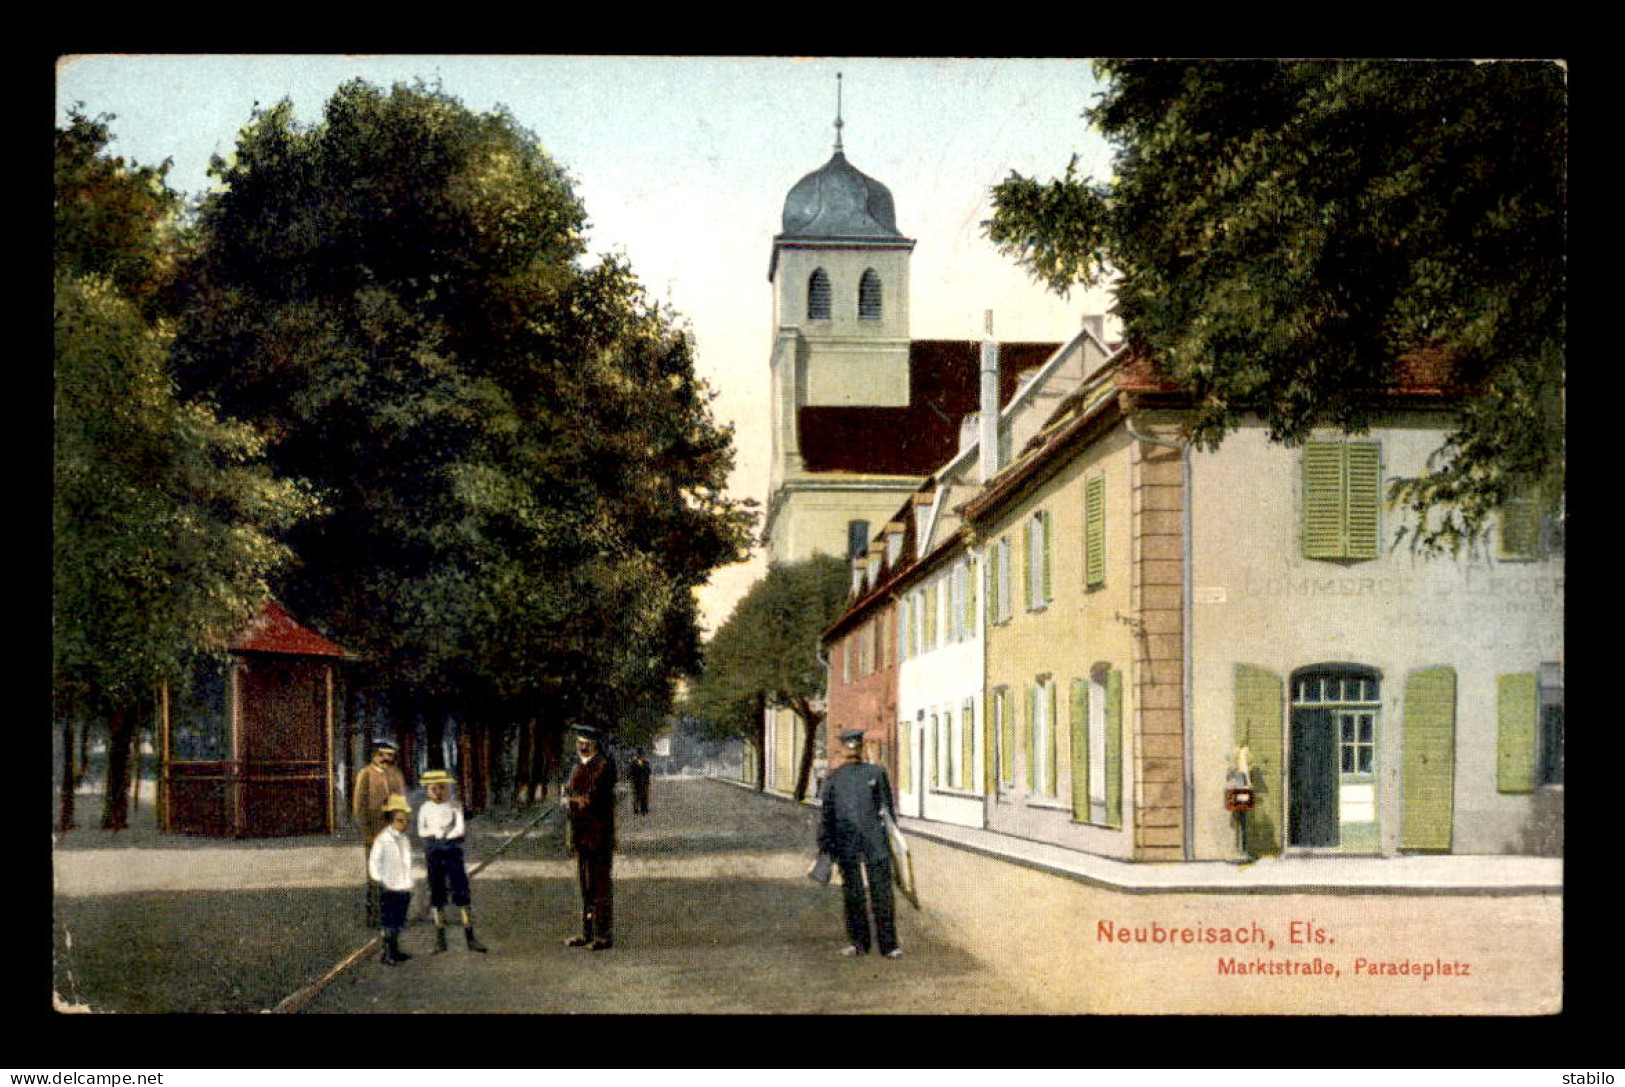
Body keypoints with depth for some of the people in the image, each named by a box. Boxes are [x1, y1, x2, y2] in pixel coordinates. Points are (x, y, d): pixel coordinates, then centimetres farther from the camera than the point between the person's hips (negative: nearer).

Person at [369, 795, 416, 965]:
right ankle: (387, 953, -1)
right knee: (388, 923, -5)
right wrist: (378, 880, -19)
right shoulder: (382, 839, -9)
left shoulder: (405, 840, 12)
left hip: (404, 887, 7)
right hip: (389, 888, -7)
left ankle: (395, 950, 22)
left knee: (399, 922, 13)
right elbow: (373, 862, -11)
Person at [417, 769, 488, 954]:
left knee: (462, 893, -5)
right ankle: (440, 939, 13)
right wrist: (438, 831, -11)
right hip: (433, 852, 2)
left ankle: (470, 937, -1)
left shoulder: (455, 806, -1)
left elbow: (461, 829, -8)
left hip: (453, 851, -2)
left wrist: (441, 833, -7)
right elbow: (421, 831, -1)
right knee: (436, 895, 6)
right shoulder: (425, 808, 5)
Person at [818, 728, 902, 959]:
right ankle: (858, 942, 15)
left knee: (881, 892, -4)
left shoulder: (877, 773, 7)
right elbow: (827, 813, 12)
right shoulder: (834, 778, 10)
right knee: (852, 893, 6)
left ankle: (888, 944, -1)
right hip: (846, 842, 2)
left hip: (874, 839, -2)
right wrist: (824, 844, 9)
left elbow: (888, 807, 9)